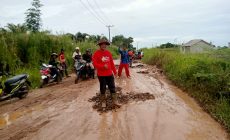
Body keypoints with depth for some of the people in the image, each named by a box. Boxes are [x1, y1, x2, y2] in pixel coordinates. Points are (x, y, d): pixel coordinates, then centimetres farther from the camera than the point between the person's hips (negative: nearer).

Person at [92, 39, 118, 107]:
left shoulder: (108, 53, 6)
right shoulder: (96, 53, -8)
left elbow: (112, 63, 11)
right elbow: (95, 63, -14)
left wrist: (114, 71, 12)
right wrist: (103, 66, -25)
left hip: (110, 74, 4)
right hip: (101, 75, -4)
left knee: (112, 87, 10)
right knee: (103, 89, 8)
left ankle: (115, 100, 21)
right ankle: (103, 102, 23)